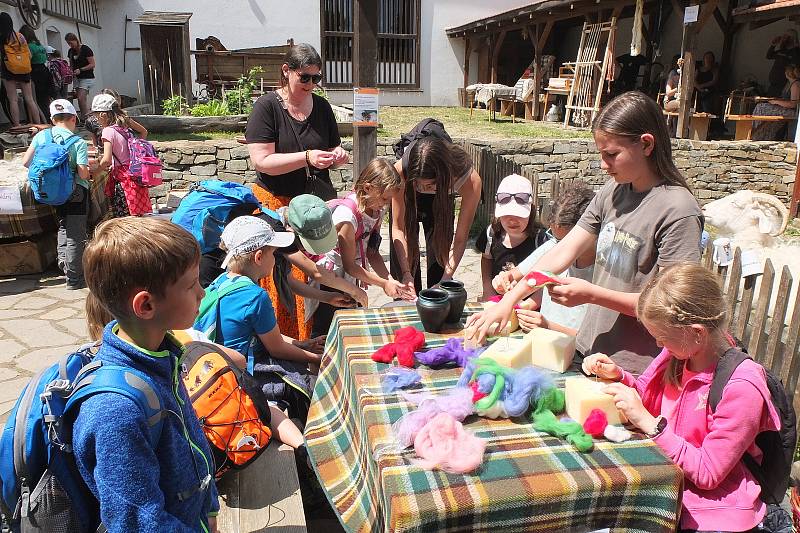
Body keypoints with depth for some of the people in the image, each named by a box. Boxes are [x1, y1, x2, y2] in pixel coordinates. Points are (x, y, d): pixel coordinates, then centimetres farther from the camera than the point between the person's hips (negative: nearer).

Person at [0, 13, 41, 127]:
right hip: (24, 69, 3)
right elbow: (29, 55, 8)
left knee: (13, 100, -1)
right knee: (29, 99, 5)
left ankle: (17, 126, -5)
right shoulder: (19, 35, 6)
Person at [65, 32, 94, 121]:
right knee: (83, 100, 4)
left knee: (81, 98, -15)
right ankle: (85, 118, 8)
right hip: (76, 78, 6)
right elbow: (71, 65, 20)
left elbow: (92, 65, -11)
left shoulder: (85, 49, -9)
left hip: (87, 78, -6)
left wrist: (80, 70, -18)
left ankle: (85, 119, -9)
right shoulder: (71, 51, 11)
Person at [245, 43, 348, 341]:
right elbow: (261, 161, -14)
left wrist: (337, 156, -5)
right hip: (278, 205, -4)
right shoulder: (267, 107, -5)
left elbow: (333, 151, 20)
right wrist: (306, 157, -24)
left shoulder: (321, 107, 10)